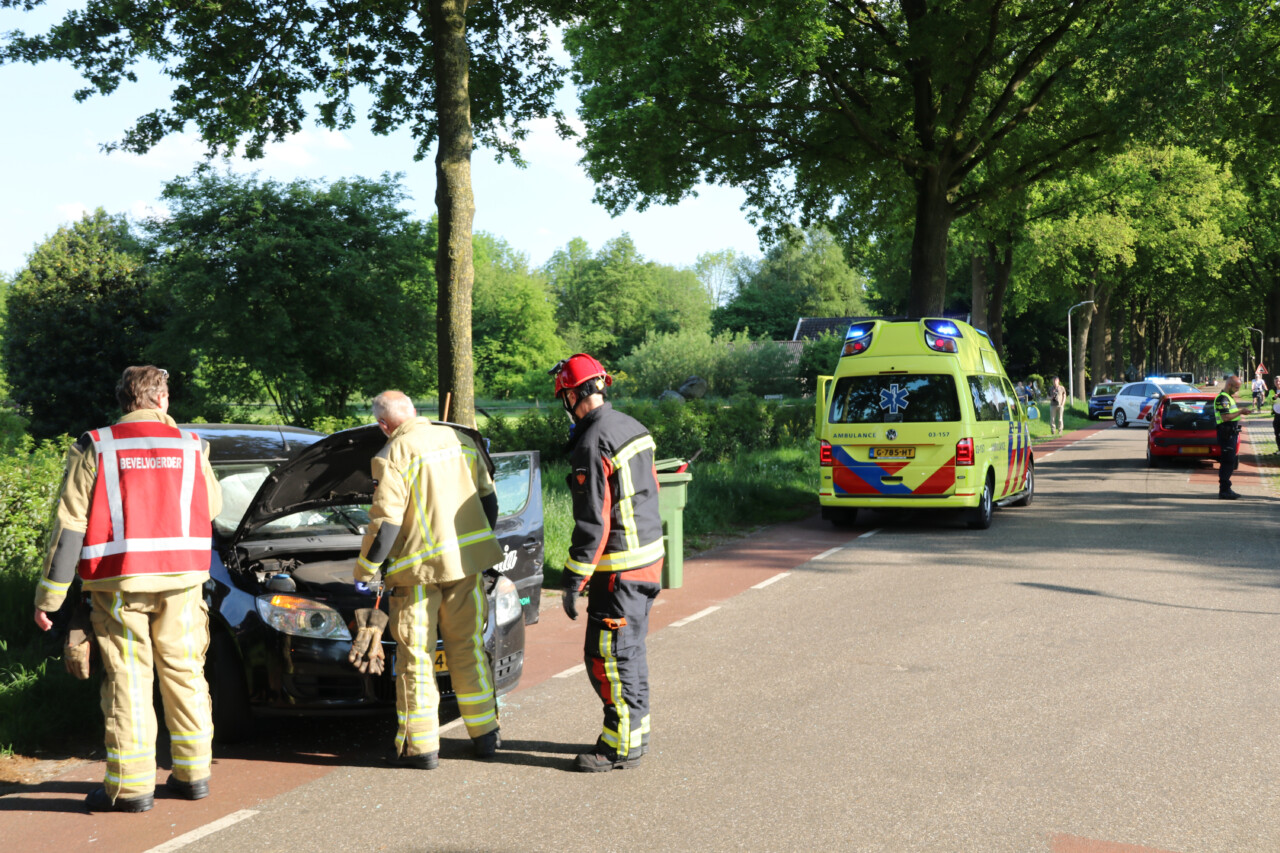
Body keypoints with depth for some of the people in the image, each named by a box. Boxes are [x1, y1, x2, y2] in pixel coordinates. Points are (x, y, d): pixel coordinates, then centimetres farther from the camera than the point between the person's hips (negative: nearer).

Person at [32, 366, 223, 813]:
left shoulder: (95, 448, -1)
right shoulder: (189, 445, 6)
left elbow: (69, 525, -5)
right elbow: (212, 506, 19)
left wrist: (49, 594, -3)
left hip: (120, 582, -2)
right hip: (181, 579, 2)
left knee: (127, 679, 1)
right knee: (184, 673, 12)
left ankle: (131, 785, 2)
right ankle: (192, 772, 17)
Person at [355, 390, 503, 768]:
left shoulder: (393, 457, -11)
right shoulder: (461, 441, 8)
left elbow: (385, 523, -13)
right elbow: (488, 499, 14)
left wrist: (366, 568, -2)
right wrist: (479, 545, 27)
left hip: (419, 568, -6)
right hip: (467, 564, 6)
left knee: (416, 656, 3)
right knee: (469, 647, 15)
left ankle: (420, 746, 6)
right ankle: (485, 735, 20)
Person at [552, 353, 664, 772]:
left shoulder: (592, 444, -19)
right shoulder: (632, 427, 10)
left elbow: (593, 523, -22)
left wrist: (573, 581, -16)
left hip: (620, 568, -10)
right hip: (648, 555, 10)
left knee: (607, 655, -2)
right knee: (630, 648, 18)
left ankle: (621, 743, 4)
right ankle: (637, 729, 28)